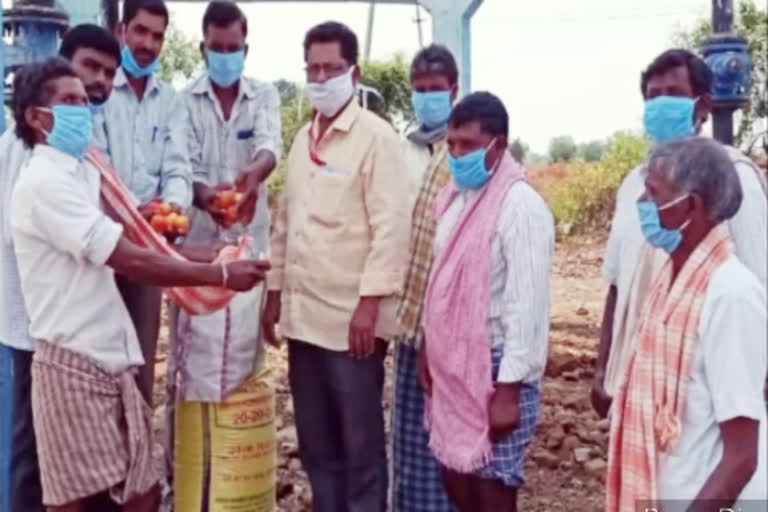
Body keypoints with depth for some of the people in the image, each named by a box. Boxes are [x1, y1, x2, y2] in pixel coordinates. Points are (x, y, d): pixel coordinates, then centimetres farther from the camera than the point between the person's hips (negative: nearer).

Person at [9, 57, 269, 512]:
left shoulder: (82, 172, 16)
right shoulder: (43, 183, -14)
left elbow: (124, 250, 16)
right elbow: (130, 260, -21)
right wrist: (222, 275, -19)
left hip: (111, 357, 8)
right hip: (72, 360, -8)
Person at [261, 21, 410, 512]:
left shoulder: (376, 136, -7)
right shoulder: (303, 138, 14)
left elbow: (390, 226, -14)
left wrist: (370, 303, -19)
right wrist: (275, 291, 14)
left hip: (351, 316, -7)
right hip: (303, 314, 7)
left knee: (361, 442, 4)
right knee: (316, 441, 15)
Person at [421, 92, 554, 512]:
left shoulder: (520, 206, -17)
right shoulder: (454, 197, 9)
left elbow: (528, 306, -20)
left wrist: (509, 389, -21)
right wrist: (429, 350, 16)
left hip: (496, 366, -7)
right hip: (453, 364, 8)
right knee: (457, 478, 16)